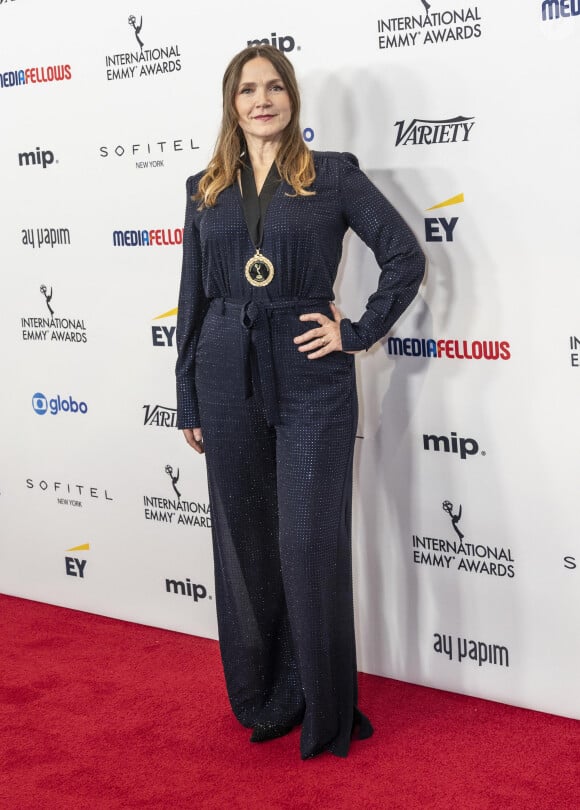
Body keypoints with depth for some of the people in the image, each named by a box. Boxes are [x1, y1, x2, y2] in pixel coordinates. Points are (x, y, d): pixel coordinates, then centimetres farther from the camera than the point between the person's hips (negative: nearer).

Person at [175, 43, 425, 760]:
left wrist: (360, 332, -6)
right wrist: (188, 401, 10)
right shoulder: (205, 189, 11)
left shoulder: (333, 175, 2)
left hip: (310, 377, -3)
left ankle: (323, 713, 12)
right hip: (228, 377, 4)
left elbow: (405, 255, 1)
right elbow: (193, 297, 12)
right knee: (243, 538, 9)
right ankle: (261, 698, 26)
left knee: (311, 540, -3)